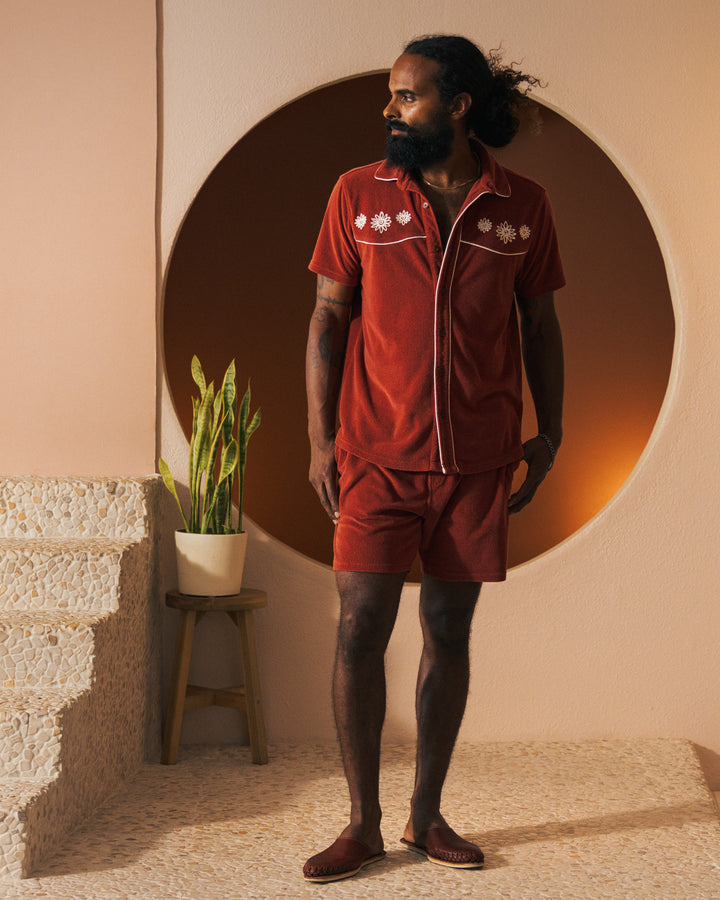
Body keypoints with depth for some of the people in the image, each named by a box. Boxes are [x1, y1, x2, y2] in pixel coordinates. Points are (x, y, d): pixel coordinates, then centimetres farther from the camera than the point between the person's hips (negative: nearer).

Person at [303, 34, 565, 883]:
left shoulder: (523, 204, 4)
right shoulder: (357, 195, 2)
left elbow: (540, 325, 11)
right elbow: (328, 319, 3)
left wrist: (549, 435, 7)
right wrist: (319, 440, -3)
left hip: (478, 458, 1)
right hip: (377, 454, -1)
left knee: (448, 631, 7)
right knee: (359, 629, -5)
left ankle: (427, 815, 20)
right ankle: (363, 823, 8)